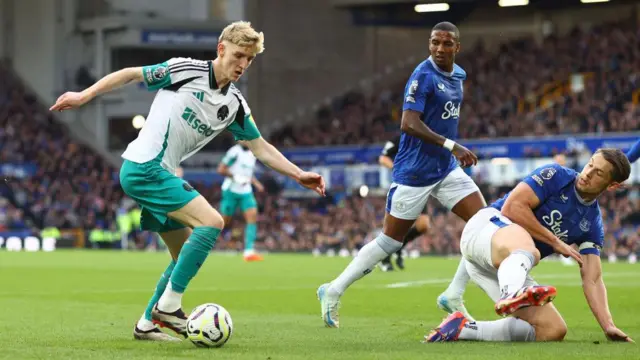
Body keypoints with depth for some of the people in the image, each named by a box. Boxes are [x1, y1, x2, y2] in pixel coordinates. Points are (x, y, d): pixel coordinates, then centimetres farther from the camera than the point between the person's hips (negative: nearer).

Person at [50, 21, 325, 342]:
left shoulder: (235, 105, 10)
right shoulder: (185, 71, -10)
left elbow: (261, 148, 16)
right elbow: (130, 75, -4)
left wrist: (299, 175, 8)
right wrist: (84, 96, -7)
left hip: (159, 174, 9)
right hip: (144, 167, -9)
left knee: (187, 254, 12)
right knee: (211, 222, -19)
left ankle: (146, 324, 19)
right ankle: (168, 306, -16)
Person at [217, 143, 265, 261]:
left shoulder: (252, 154, 13)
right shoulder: (235, 152, -12)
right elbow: (221, 169, -13)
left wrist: (256, 183, 11)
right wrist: (236, 177, -20)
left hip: (246, 192, 7)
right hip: (231, 190, -7)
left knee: (252, 217, -11)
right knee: (224, 222, -1)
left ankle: (249, 251, -15)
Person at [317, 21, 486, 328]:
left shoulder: (457, 76, 8)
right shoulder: (423, 76, -17)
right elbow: (409, 123, -26)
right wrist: (451, 145, -31)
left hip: (446, 169, 7)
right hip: (414, 173, -7)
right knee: (389, 242, 0)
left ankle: (454, 295, 3)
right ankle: (333, 291, 15)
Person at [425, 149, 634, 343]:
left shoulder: (593, 225, 14)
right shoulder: (556, 176, -2)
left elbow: (592, 280, 9)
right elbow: (512, 207, -13)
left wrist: (608, 326, -6)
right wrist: (555, 242, -8)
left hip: (509, 267, 7)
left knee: (553, 331, -12)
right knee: (527, 251, -42)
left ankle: (462, 328, -10)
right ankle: (512, 295, -78)